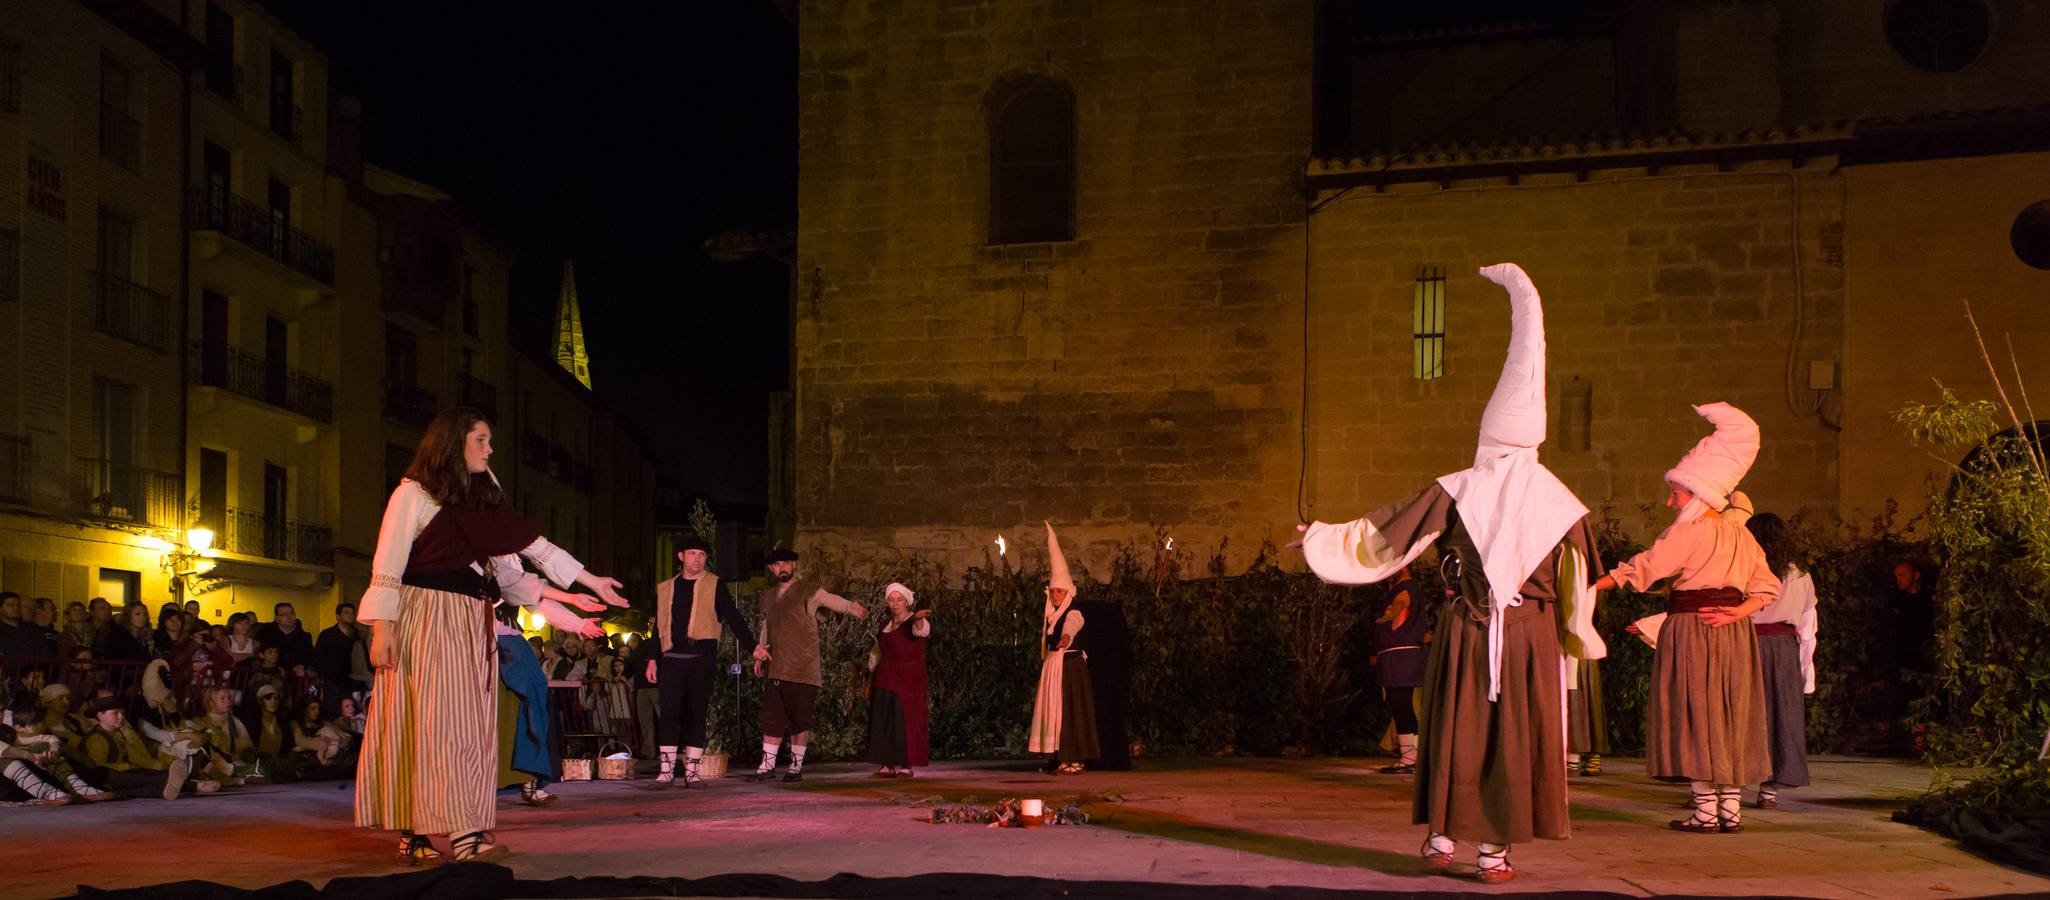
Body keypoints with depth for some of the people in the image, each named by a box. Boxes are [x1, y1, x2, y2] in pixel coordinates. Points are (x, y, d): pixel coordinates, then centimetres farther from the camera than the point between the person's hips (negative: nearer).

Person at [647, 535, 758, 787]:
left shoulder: (714, 586, 6)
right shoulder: (665, 589, 15)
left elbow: (733, 618, 2)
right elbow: (658, 626, 18)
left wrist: (751, 647, -6)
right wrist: (652, 659, 12)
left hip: (701, 658, -2)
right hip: (672, 659, 2)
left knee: (697, 715, 1)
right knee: (669, 713, -4)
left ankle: (692, 771, 5)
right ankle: (666, 770, 0)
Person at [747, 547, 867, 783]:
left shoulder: (808, 590, -2)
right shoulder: (768, 596, 17)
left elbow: (832, 600, -18)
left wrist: (852, 608, -36)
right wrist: (759, 654, 18)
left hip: (804, 669, -5)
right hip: (777, 669, 5)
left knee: (801, 720, 0)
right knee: (772, 718, 3)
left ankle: (797, 767, 9)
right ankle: (767, 765, 10)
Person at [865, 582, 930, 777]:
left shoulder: (914, 621, -6)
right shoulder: (886, 624, 14)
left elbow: (921, 630, -31)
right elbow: (878, 653, 21)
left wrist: (919, 618, -54)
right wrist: (871, 679, 16)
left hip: (908, 678, -6)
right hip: (886, 678, 6)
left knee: (906, 719, -8)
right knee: (884, 721, 2)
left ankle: (906, 766, -4)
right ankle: (888, 766, 4)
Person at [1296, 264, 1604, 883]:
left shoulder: (1454, 492, -4)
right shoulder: (1558, 501, -1)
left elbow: (1383, 537, 0)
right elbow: (1576, 585, 8)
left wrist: (1319, 539, 11)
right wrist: (1581, 641, 24)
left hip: (1464, 628, 0)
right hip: (1531, 633, 0)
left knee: (1454, 730, 10)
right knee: (1515, 735, 5)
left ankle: (1441, 840, 15)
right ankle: (1495, 851, 6)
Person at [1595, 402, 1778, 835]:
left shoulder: (1688, 531, -10)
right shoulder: (1741, 534, 12)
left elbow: (1644, 568, -12)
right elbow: (1767, 587, 10)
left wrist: (1592, 585, -6)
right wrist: (1738, 611, -1)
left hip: (1691, 629, -7)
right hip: (1733, 635, 7)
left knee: (1697, 717, -2)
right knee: (1729, 717, 10)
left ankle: (1706, 811, -1)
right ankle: (1731, 809, 12)